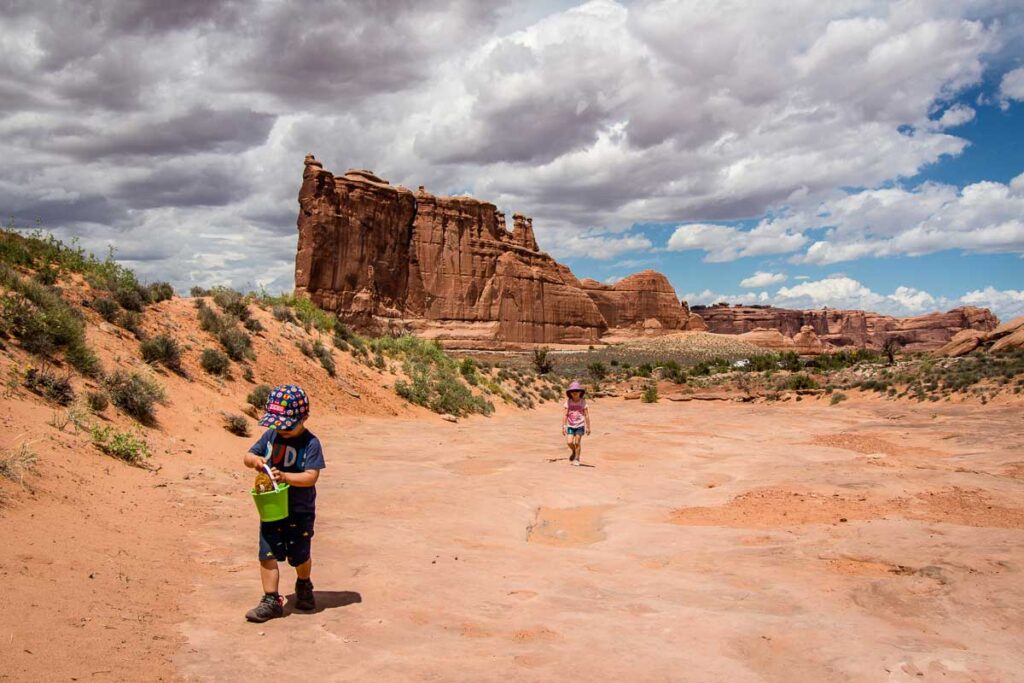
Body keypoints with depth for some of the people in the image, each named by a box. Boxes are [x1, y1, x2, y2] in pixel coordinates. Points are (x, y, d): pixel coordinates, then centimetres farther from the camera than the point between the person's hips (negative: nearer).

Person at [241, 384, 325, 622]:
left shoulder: (310, 443, -14)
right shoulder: (271, 435, 1)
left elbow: (311, 477, -21)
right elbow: (249, 455, 7)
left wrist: (285, 476, -34)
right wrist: (254, 460, -16)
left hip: (300, 511, -3)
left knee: (299, 556, 13)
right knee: (268, 554, -2)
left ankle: (304, 588, 41)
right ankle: (271, 600, 7)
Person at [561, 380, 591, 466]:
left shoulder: (583, 402, -3)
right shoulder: (568, 402, -1)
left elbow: (586, 415, 0)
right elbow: (565, 415, 0)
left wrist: (588, 427, -1)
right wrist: (563, 426, -3)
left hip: (580, 425, -1)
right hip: (570, 426, 1)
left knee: (577, 442, -3)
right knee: (569, 442, -9)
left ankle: (577, 459, 13)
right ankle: (573, 451, 25)